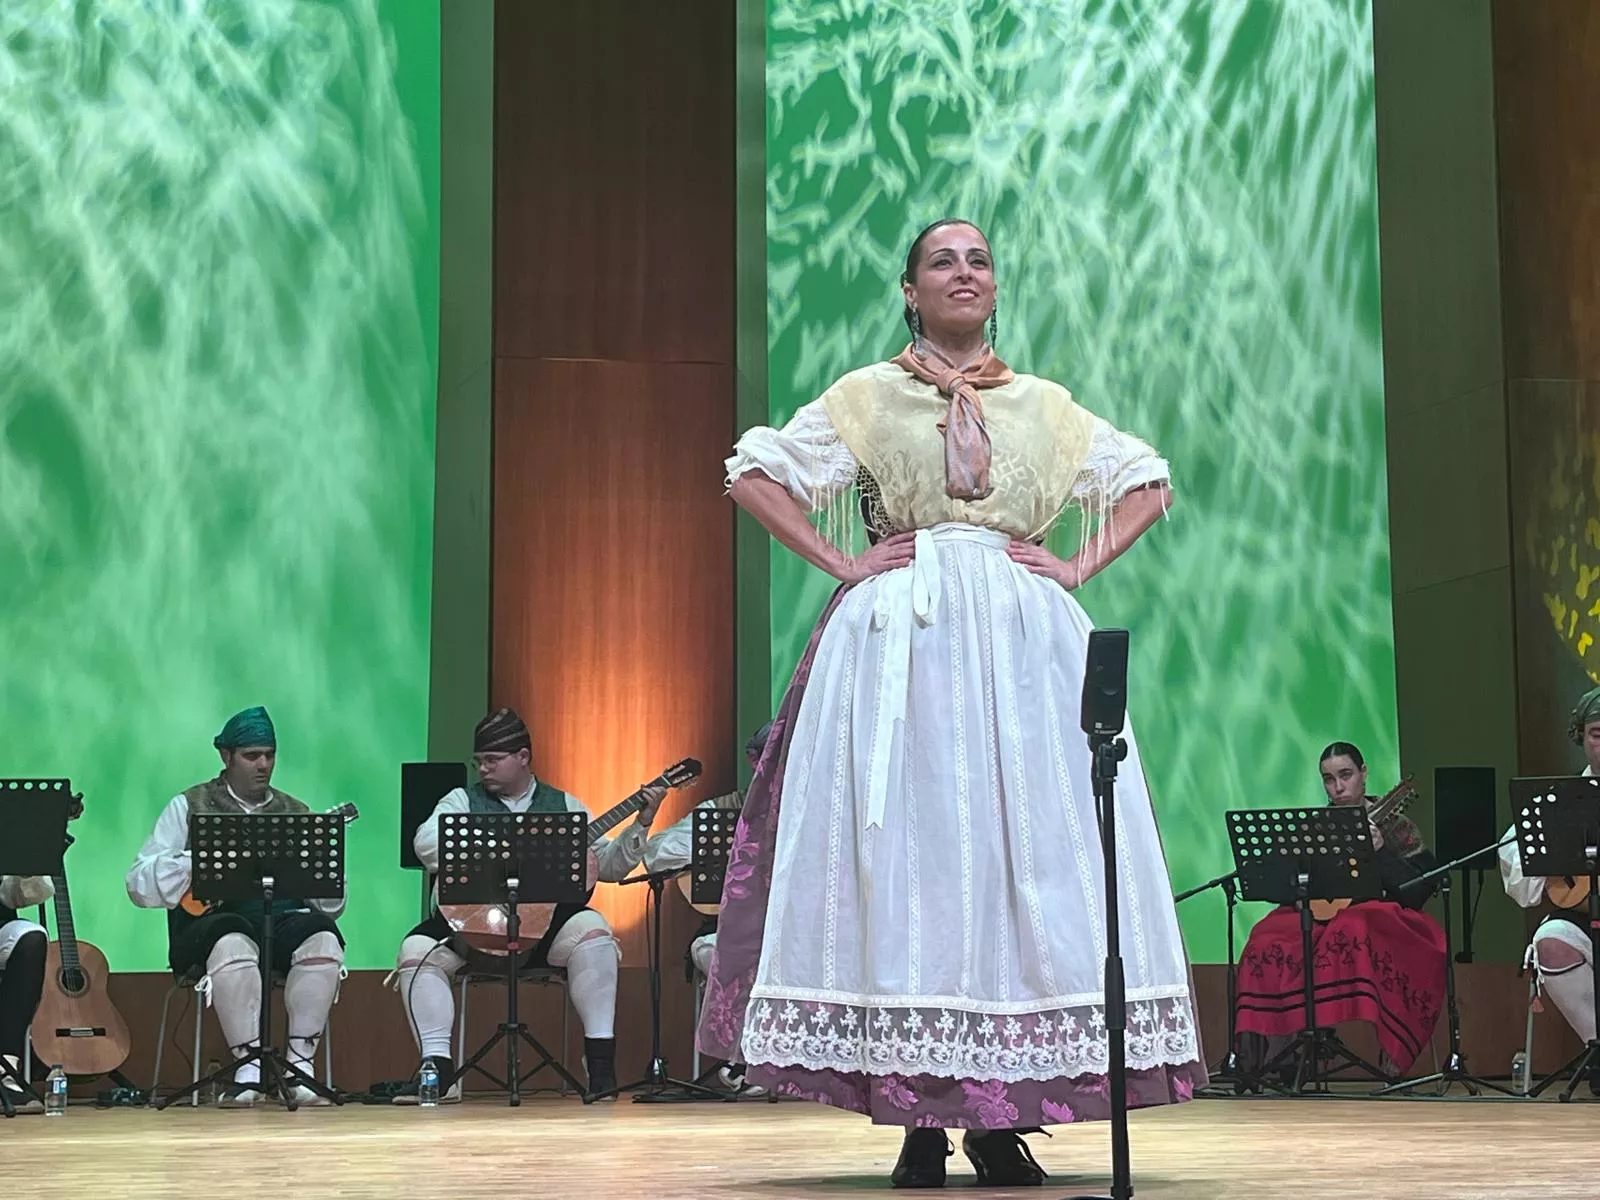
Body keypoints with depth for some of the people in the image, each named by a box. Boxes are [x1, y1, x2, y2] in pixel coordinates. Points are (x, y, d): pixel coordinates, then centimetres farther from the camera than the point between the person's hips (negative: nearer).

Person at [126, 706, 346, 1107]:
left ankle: (300, 1063, -24)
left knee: (323, 936, -31)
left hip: (284, 917, 3)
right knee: (233, 945, -38)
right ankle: (250, 1066, -28)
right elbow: (139, 885, 2)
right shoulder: (189, 806, 12)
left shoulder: (295, 812, 19)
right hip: (213, 919, -3)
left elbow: (332, 905, 14)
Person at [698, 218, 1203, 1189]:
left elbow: (1149, 481, 20)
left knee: (1028, 849, -5)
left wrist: (1079, 569, 6)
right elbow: (755, 472, 9)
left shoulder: (1045, 404, 16)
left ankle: (1004, 1117, 1)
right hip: (902, 642, -2)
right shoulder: (866, 397, 10)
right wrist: (840, 563, -2)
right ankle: (919, 1119, -4)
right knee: (906, 851, -7)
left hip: (1026, 641, 2)